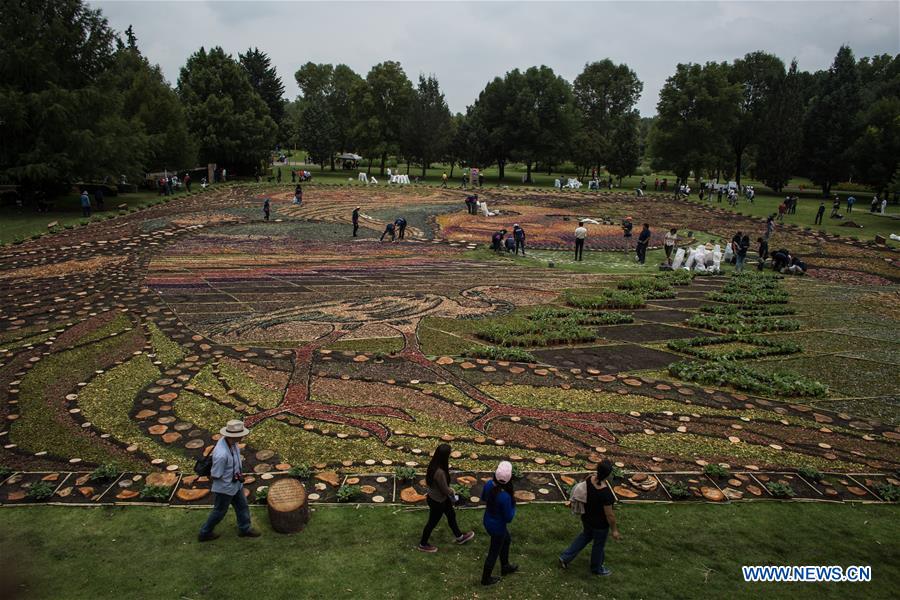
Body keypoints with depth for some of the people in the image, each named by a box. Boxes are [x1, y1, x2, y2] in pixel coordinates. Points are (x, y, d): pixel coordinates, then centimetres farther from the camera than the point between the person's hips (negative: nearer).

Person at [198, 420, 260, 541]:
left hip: (235, 484, 8)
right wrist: (234, 476, -14)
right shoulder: (222, 454, -41)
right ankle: (205, 533, 41)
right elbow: (214, 476, -28)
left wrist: (238, 473, -1)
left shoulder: (231, 441, -16)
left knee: (242, 506, 23)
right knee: (219, 511, 17)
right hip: (225, 488, -8)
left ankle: (245, 529, 45)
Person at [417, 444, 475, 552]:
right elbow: (445, 490, -26)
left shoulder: (434, 464, -13)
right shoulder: (440, 472, -40)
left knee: (451, 514, 27)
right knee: (432, 523, 16)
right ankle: (422, 545, 40)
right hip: (437, 501, -8)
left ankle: (459, 537, 50)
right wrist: (452, 494, -4)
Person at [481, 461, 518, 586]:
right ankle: (486, 579, 43)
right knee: (494, 553, 20)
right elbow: (509, 518, -24)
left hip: (487, 521, 7)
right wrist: (513, 505, -10)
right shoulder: (505, 497, -38)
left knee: (506, 540, 33)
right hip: (497, 527, -7)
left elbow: (483, 497, 4)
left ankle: (505, 567, 55)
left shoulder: (489, 484, -19)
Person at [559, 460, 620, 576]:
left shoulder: (590, 479, -18)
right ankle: (596, 568, 47)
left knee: (585, 536, 32)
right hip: (600, 524, -6)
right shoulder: (606, 493, -38)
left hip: (586, 517, 6)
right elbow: (609, 515, -26)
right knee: (599, 545, 21)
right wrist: (614, 530, -11)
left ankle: (565, 557, 37)